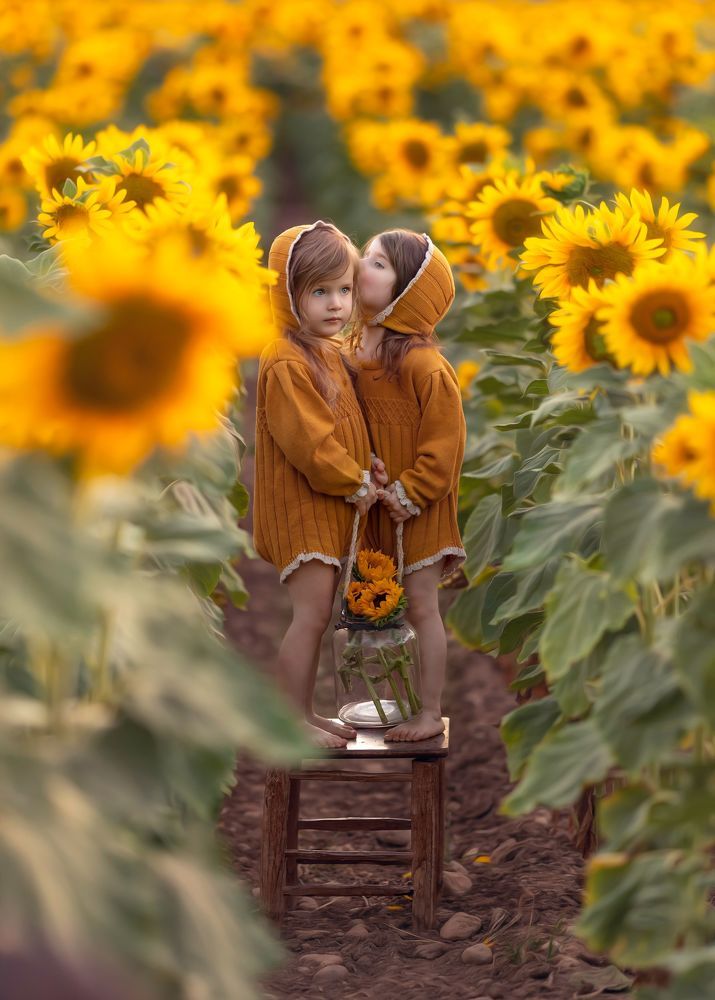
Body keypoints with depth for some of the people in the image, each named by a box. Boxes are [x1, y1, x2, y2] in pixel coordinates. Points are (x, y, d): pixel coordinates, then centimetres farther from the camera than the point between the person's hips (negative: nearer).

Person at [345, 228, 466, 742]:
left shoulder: (423, 364, -19)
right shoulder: (352, 352, 3)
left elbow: (445, 440, -16)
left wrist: (409, 494, -16)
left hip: (418, 504, -7)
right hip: (377, 503, 7)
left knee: (421, 603, 0)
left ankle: (431, 713, 9)